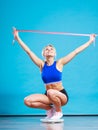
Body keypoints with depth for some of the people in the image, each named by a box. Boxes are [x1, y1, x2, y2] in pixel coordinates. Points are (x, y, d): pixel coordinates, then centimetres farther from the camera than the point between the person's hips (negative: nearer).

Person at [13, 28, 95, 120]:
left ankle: (58, 112, -7)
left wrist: (90, 41, -2)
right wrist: (17, 38, 1)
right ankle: (49, 109, 6)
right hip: (49, 96, 3)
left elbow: (76, 51, -4)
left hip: (61, 95, -3)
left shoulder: (59, 63, -4)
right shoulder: (42, 64, 1)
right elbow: (28, 51, 1)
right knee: (27, 101, -18)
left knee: (51, 92, -38)